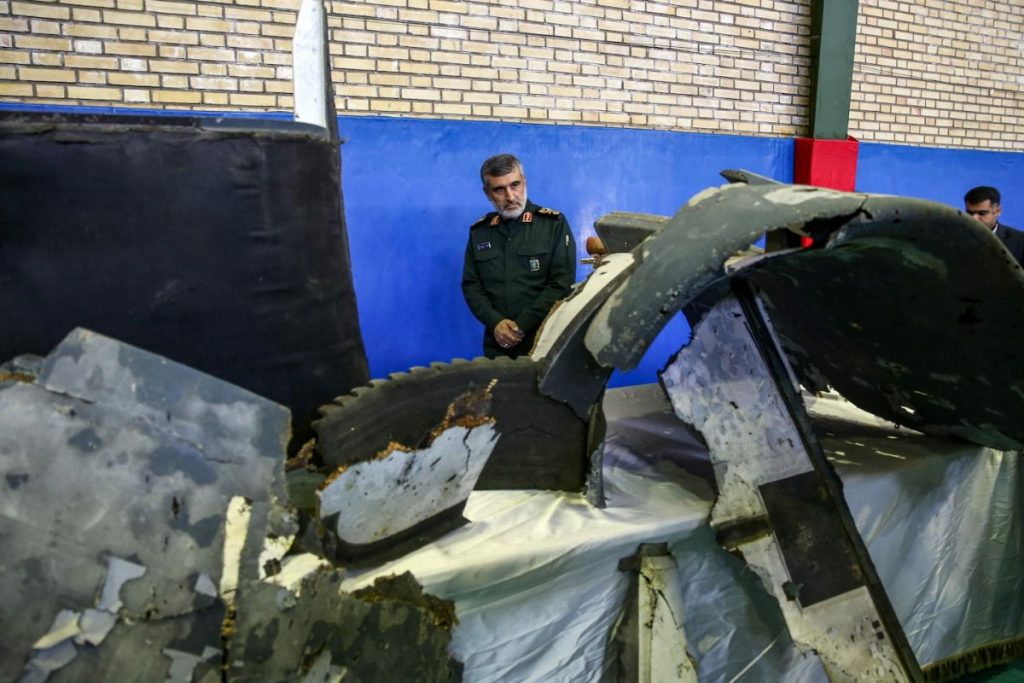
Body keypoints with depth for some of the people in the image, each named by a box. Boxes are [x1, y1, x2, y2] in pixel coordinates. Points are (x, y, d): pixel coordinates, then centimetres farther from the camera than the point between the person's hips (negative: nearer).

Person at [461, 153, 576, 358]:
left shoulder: (554, 223, -2)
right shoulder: (479, 232, 9)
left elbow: (562, 283, -10)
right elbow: (471, 285, 7)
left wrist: (522, 326, -14)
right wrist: (495, 322, -11)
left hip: (545, 341, -3)